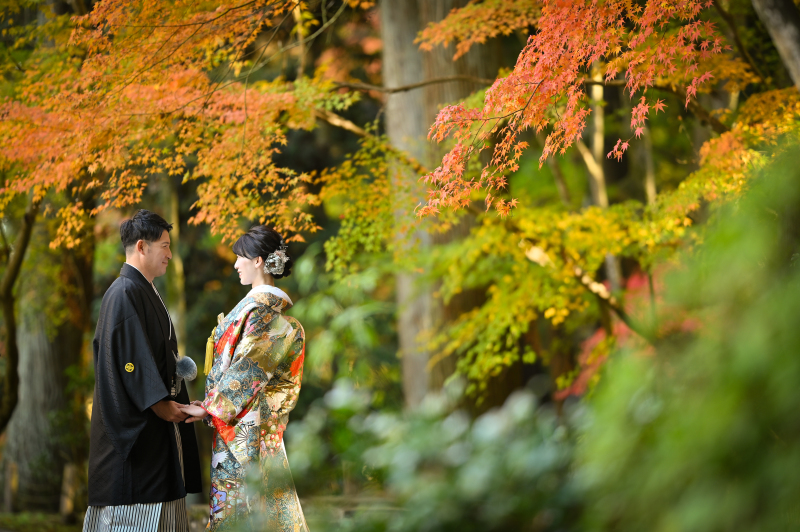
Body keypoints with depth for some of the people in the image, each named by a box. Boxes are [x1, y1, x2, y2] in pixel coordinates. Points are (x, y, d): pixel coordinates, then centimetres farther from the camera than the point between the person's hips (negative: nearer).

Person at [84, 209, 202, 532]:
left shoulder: (145, 292, 17)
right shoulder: (124, 294, -14)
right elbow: (129, 356, -21)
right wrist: (158, 402, -22)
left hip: (156, 415, 10)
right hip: (133, 419, -10)